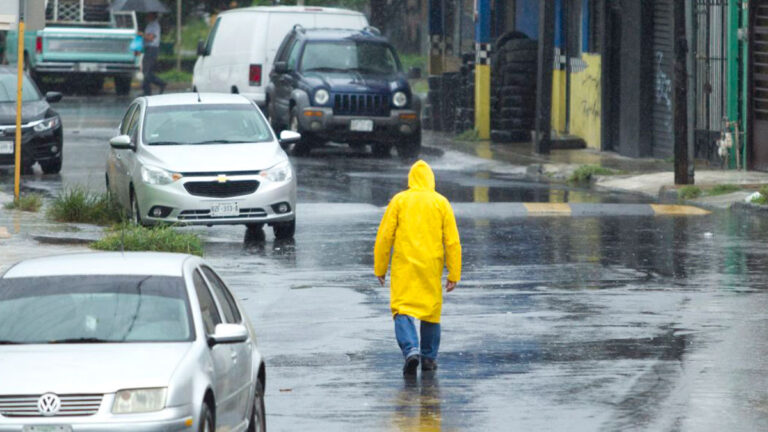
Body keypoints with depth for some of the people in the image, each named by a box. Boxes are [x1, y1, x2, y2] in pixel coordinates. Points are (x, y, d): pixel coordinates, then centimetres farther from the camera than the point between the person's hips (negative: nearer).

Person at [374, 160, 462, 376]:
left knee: (402, 310, -3)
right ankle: (429, 358, 21)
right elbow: (452, 241, 1)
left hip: (403, 267, -2)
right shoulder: (441, 203, 3)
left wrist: (380, 268, 8)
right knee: (431, 311, 14)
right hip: (432, 267, 2)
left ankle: (411, 350, -24)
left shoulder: (399, 201, 0)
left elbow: (384, 237, -1)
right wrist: (454, 274, 5)